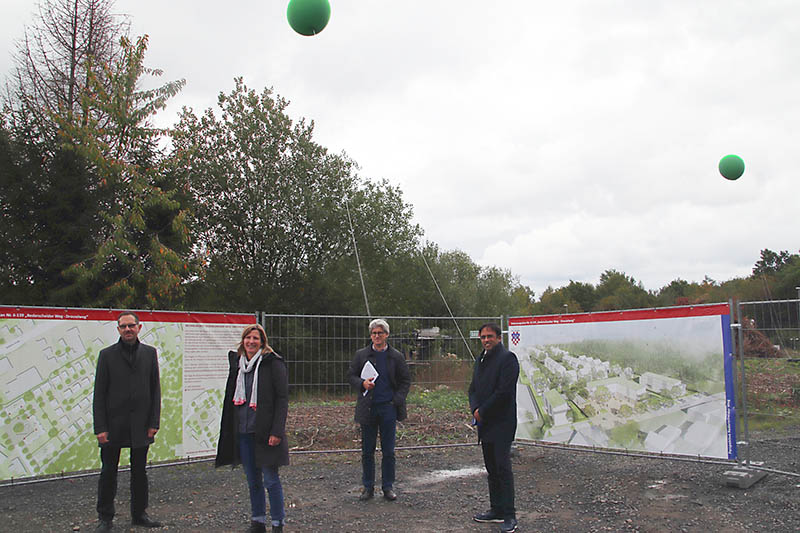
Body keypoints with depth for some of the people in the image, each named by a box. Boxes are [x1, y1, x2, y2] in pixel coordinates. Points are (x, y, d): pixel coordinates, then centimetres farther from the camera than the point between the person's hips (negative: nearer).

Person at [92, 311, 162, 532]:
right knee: (108, 472, 6)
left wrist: (154, 423, -1)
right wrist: (100, 427, -9)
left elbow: (155, 390, 6)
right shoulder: (107, 355, 0)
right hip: (114, 425, -2)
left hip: (140, 426, 2)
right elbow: (99, 394, -2)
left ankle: (139, 514, 23)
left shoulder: (149, 353, 6)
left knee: (139, 471, 11)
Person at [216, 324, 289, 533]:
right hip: (242, 432, 6)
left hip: (265, 432, -6)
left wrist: (277, 431, -16)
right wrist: (229, 432, 15)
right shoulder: (237, 362, 11)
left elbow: (282, 398, -10)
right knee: (252, 480, 13)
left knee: (271, 479, 0)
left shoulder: (273, 363, -7)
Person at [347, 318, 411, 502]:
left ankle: (388, 487, 16)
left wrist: (397, 400, -4)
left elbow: (406, 380, 7)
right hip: (368, 409, 1)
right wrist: (362, 383, -11)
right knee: (367, 451, 6)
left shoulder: (396, 356, 4)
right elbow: (351, 375, 10)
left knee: (388, 451, 5)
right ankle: (368, 487, 17)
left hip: (388, 408, -1)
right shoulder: (361, 355, 5)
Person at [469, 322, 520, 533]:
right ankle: (496, 510, 23)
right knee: (491, 468, 14)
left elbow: (504, 391, -17)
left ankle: (509, 516, -3)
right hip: (485, 423, 9)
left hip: (502, 423, -9)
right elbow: (473, 388, 17)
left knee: (503, 468, -8)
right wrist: (475, 409, -4)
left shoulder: (508, 358, -10)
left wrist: (482, 411, -12)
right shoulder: (480, 361, 18)